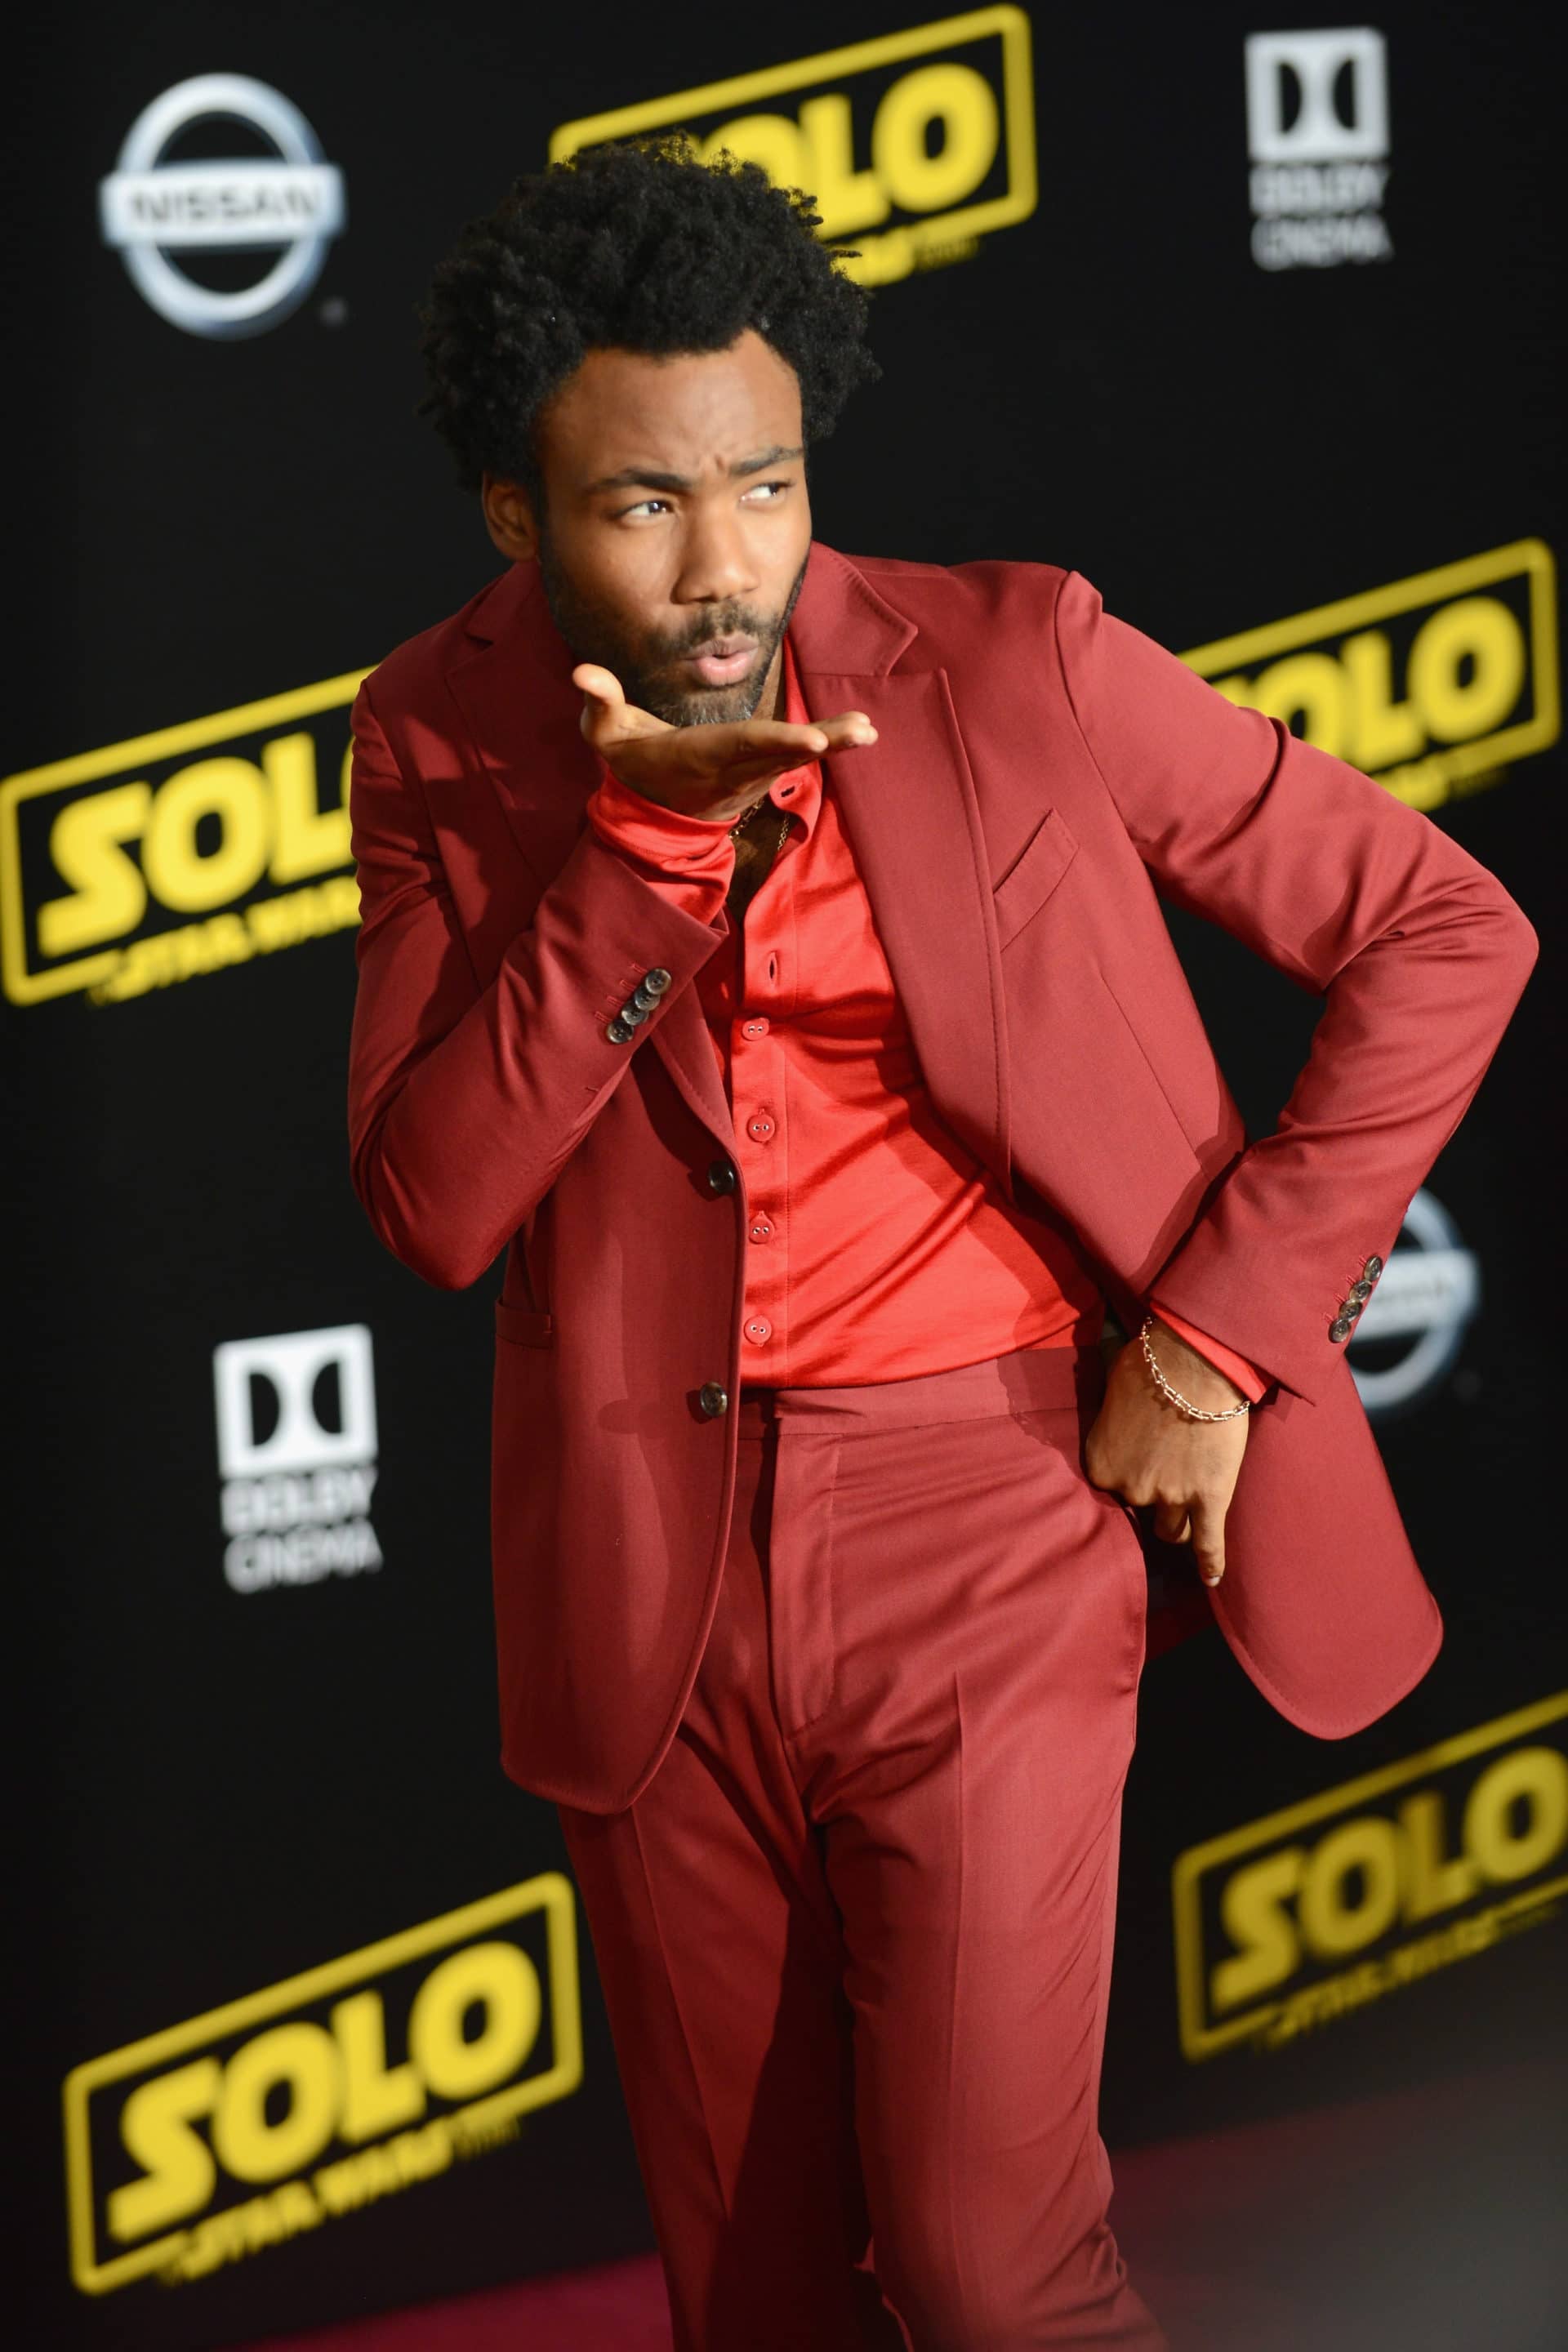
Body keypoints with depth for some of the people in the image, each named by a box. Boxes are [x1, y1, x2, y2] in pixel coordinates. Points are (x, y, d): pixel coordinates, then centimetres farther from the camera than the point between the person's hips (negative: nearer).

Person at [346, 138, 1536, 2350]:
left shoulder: (1016, 666, -8)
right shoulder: (442, 740, 0)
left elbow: (1444, 931, -3)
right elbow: (430, 1209, -9)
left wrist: (1223, 1330, -8)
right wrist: (638, 846, -20)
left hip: (985, 1529, -3)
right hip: (648, 1576, 3)